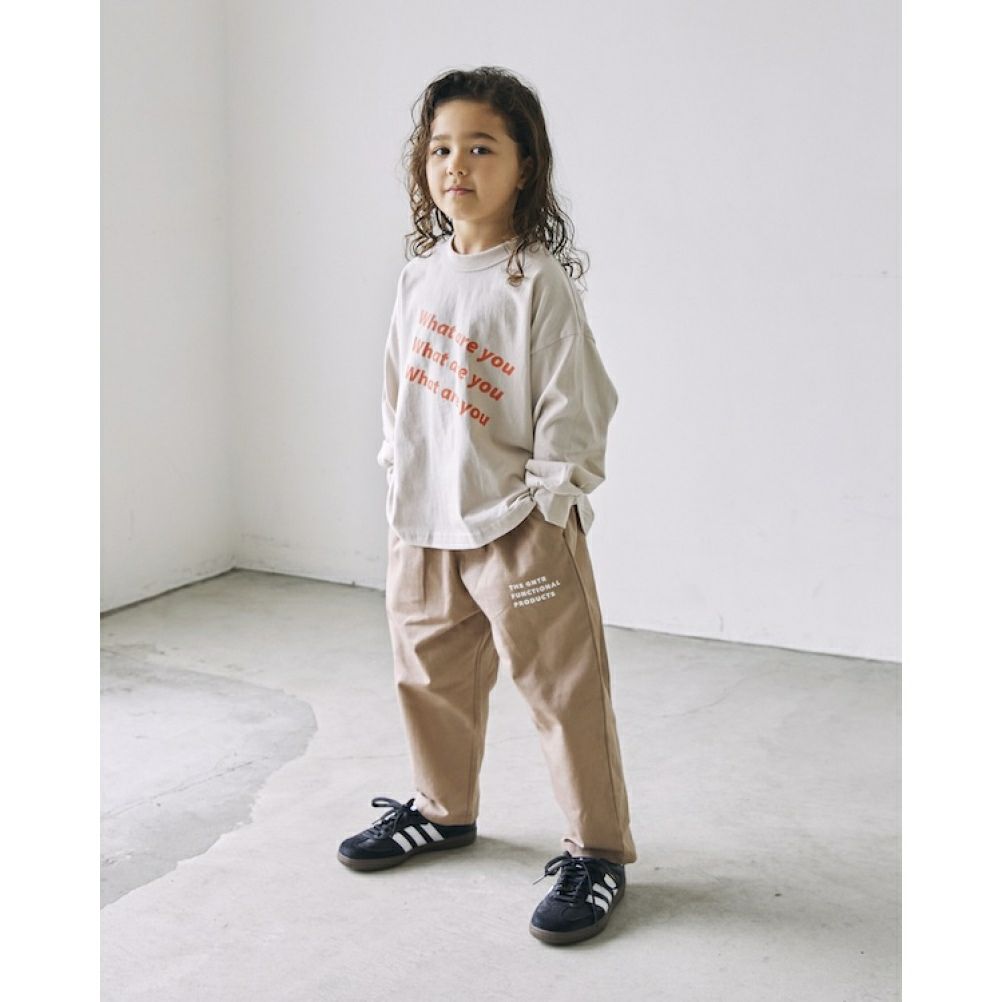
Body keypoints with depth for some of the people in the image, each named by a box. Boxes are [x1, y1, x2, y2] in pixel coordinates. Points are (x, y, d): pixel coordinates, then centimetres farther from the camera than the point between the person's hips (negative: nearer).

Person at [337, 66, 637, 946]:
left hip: (519, 526, -7)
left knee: (563, 689, 0)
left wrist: (546, 501, -13)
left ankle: (597, 850, 15)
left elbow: (576, 404, -12)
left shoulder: (538, 282, -13)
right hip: (424, 525, 7)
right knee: (428, 676, 20)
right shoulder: (421, 274, 7)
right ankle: (444, 809, 42)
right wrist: (401, 482, 13)